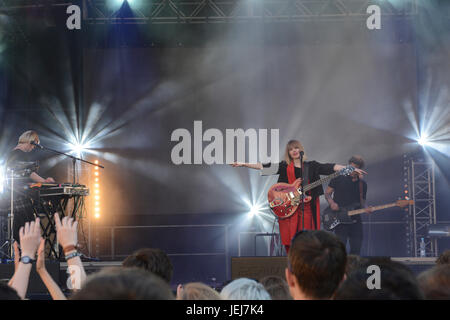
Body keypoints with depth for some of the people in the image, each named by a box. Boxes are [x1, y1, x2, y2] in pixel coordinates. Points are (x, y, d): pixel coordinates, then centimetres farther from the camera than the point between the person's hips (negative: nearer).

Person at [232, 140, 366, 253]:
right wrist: (243, 164, -3)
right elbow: (264, 167, 4)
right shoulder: (284, 167, 9)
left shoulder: (311, 166, 12)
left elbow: (330, 167, 6)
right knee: (289, 237, -5)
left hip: (307, 206, 0)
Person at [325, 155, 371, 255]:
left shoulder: (362, 184, 12)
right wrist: (331, 202, -13)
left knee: (356, 248, 1)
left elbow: (362, 202, 16)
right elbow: (327, 193, 7)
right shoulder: (339, 178, 2)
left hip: (355, 219, 4)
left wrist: (366, 208, -6)